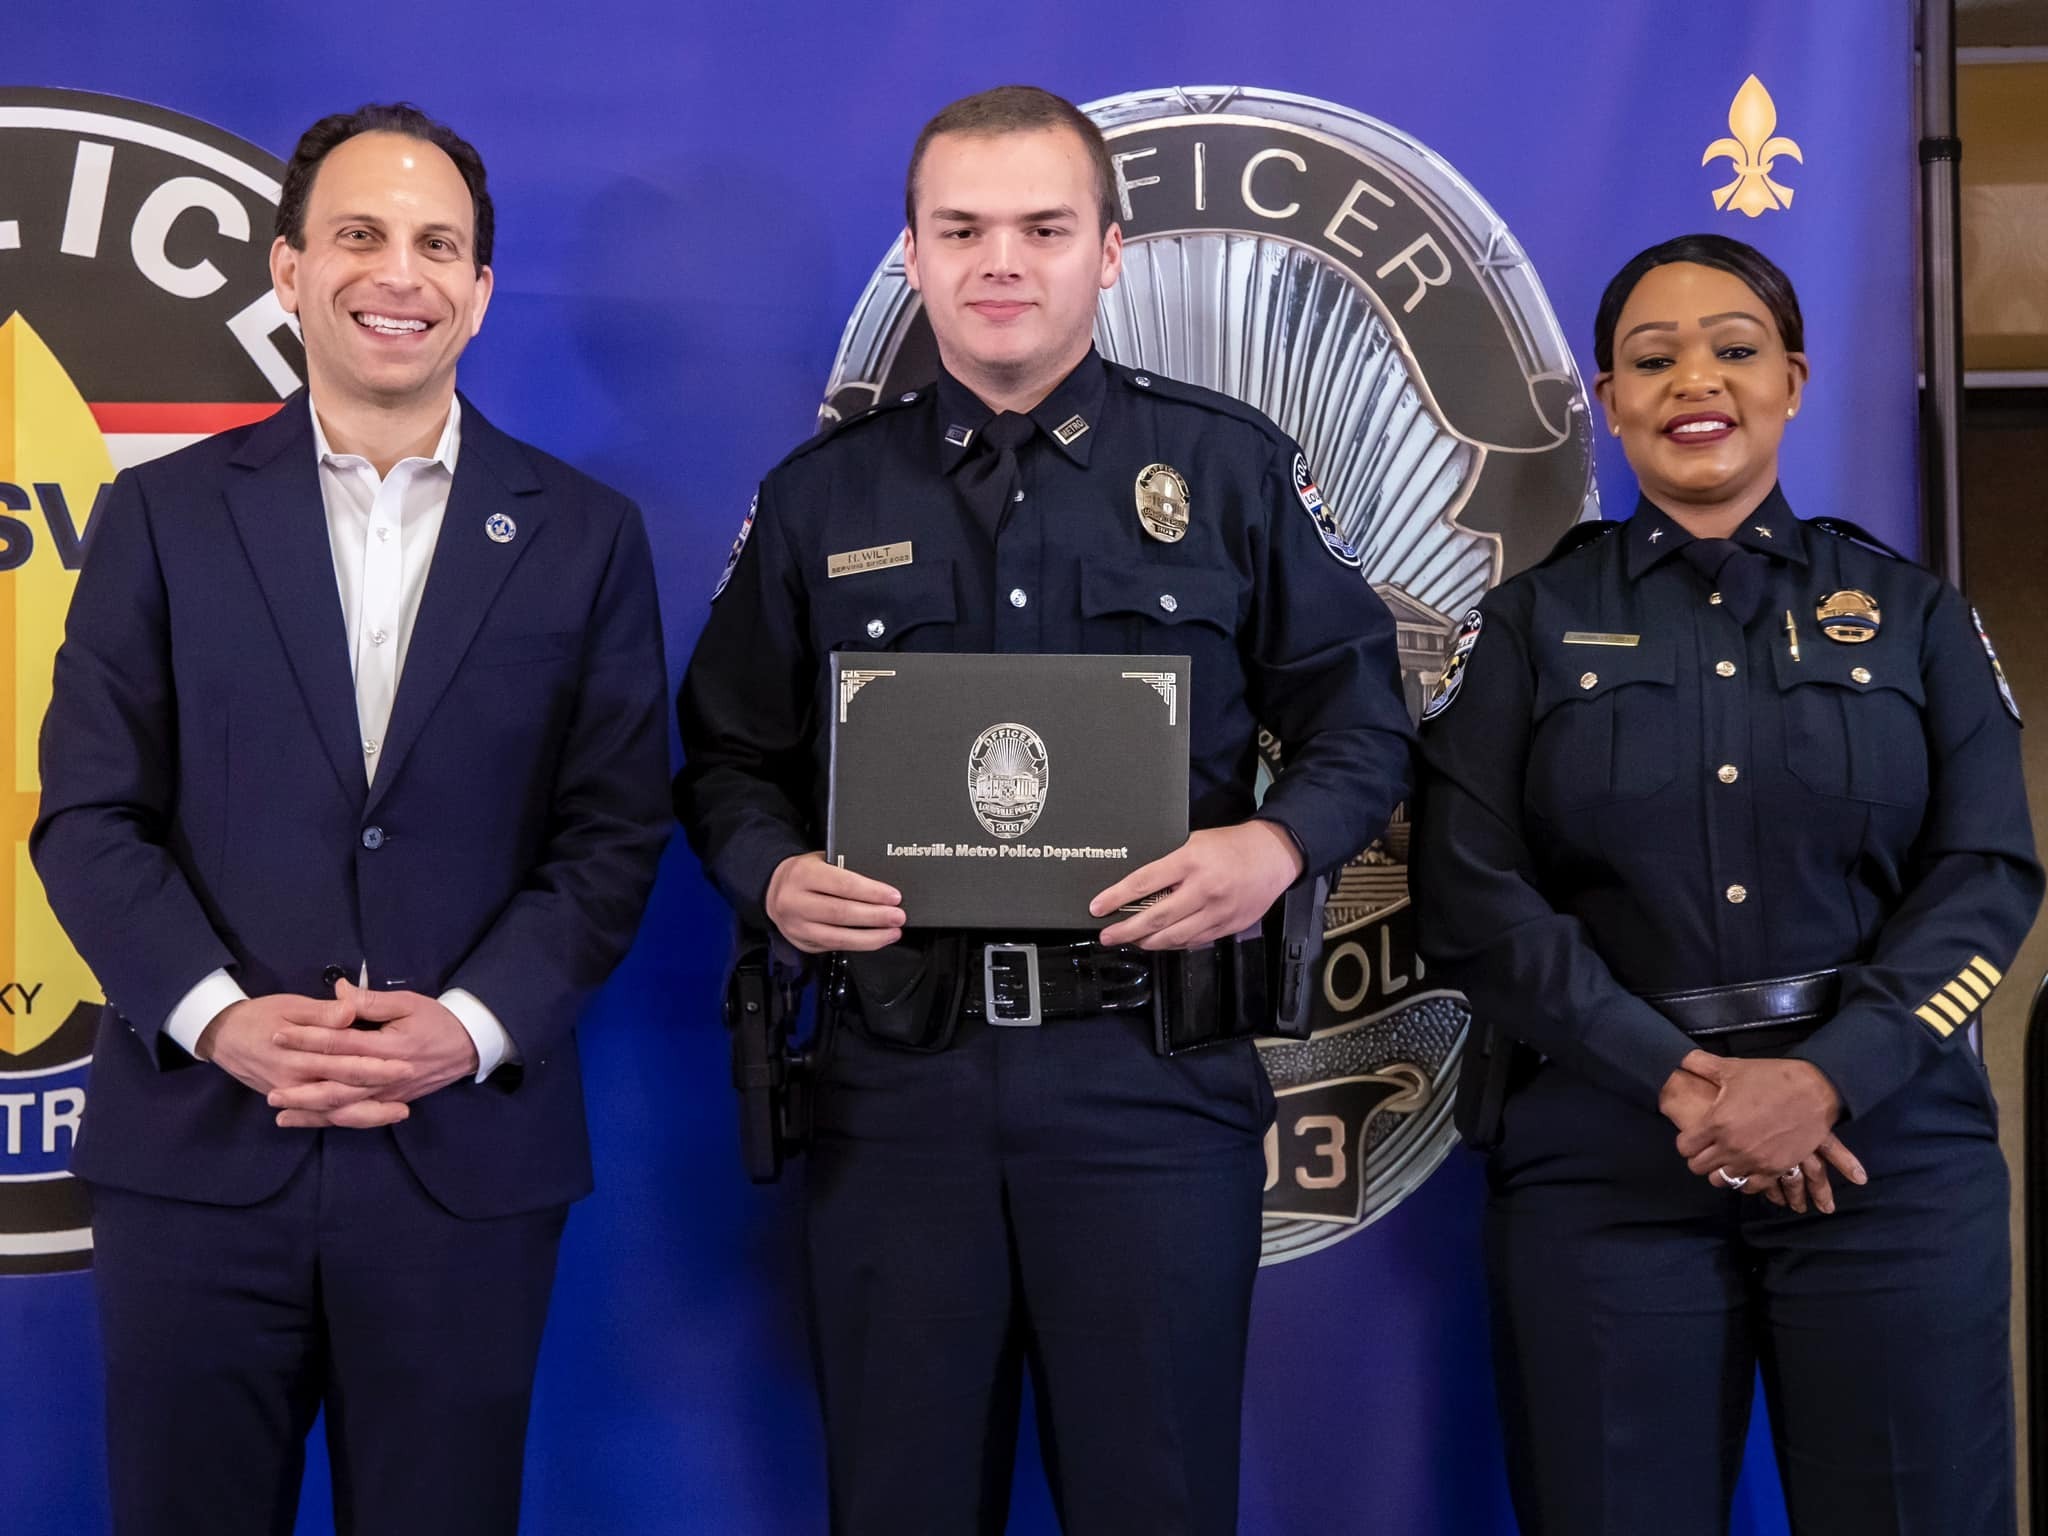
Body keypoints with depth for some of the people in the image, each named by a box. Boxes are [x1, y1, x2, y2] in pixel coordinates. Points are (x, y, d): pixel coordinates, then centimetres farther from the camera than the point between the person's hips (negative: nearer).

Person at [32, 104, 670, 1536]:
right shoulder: (162, 516, 7)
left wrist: (474, 1025, -11)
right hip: (199, 1145, 0)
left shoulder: (584, 533, 7)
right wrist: (217, 1017, -12)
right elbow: (88, 813, 3)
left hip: (468, 1160, 0)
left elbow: (616, 827, 3)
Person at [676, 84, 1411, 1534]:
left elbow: (1360, 710, 7)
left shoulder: (1231, 466, 5)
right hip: (898, 1072, 2)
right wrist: (774, 873, -7)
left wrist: (1278, 844, -12)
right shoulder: (821, 496, 10)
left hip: (1153, 1071, -1)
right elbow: (727, 753, 14)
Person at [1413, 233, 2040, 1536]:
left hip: (1887, 1148, 1)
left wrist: (1825, 1078, -14)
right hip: (1607, 1160, 0)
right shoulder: (1530, 627, 7)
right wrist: (1673, 1078, -14)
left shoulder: (1914, 614, 10)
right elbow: (1473, 897, -2)